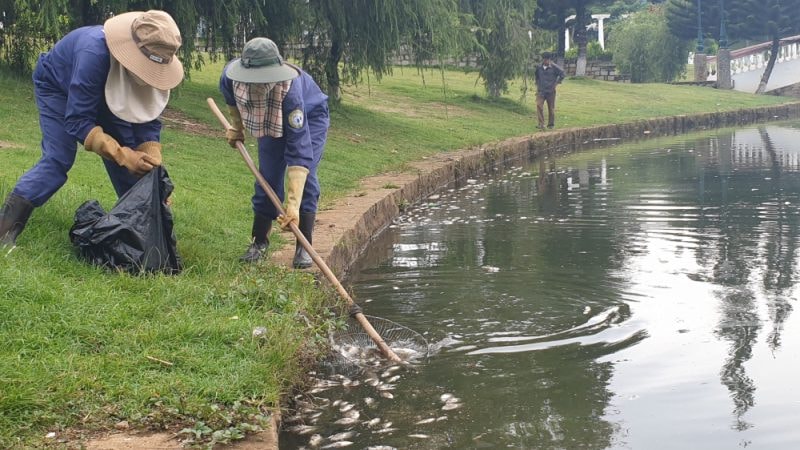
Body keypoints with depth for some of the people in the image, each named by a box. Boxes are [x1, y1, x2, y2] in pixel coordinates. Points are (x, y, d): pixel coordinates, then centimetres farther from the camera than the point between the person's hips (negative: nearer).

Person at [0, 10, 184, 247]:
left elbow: (148, 119, -17)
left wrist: (152, 165, -30)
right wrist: (123, 155, -48)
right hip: (57, 85, -6)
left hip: (103, 91, 6)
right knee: (58, 159, -21)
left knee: (130, 157, -5)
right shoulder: (94, 54, -45)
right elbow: (78, 121, -41)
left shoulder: (150, 64, -26)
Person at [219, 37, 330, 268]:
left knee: (305, 176, -18)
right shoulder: (231, 75, -35)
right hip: (270, 120, 4)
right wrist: (236, 126, 7)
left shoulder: (290, 91, -47)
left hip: (310, 117, -4)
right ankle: (259, 241, 13)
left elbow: (299, 150, -50)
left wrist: (293, 204, -54)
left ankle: (304, 247, -9)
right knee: (268, 176, -2)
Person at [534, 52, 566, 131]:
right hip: (541, 91, 2)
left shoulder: (554, 67, -8)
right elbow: (535, 75, 22)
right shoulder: (539, 67, 2)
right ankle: (541, 124, -14)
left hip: (550, 91, -2)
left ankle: (551, 124, 19)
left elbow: (563, 74, -3)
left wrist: (557, 83, -5)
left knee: (551, 108, 6)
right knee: (539, 105, -16)